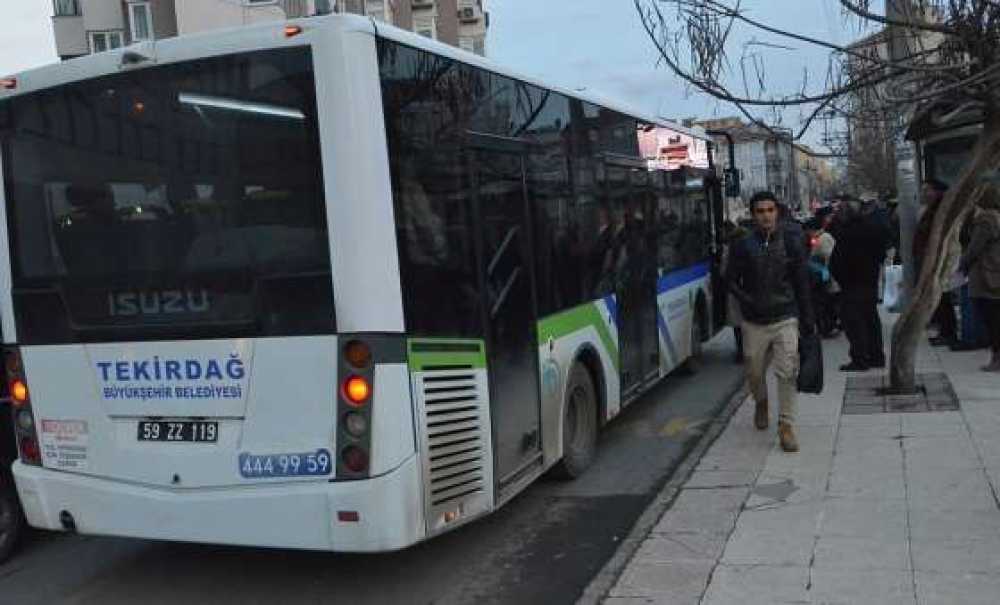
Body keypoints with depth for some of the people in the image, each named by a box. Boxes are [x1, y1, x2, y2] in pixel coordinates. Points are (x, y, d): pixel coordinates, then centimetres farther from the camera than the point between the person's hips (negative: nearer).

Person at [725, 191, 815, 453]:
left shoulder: (791, 241, -1)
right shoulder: (743, 245, -3)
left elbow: (801, 283, 4)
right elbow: (731, 280, 4)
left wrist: (807, 320, 3)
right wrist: (747, 301, -12)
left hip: (786, 318, -1)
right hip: (754, 322, 1)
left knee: (788, 372, -9)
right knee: (755, 372, 14)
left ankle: (786, 425, 2)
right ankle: (761, 403, 45)